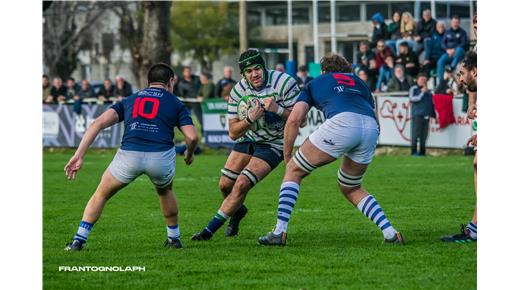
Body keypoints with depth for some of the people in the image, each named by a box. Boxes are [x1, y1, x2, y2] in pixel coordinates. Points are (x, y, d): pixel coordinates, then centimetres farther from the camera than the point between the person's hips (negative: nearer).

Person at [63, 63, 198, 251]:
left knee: (101, 194, 24)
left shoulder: (129, 101, 24)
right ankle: (174, 238, 39)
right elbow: (192, 136, 6)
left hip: (129, 155, 1)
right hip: (161, 156, 0)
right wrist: (189, 154, 29)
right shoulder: (175, 103, 19)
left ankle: (79, 240, 15)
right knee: (165, 191, 35)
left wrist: (79, 156, 8)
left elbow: (98, 123, 11)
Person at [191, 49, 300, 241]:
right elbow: (233, 133, -11)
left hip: (273, 144, -4)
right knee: (225, 185, 2)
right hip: (249, 139, 4)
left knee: (241, 185, -17)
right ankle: (237, 211, 38)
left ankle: (210, 230, -5)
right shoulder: (239, 90, -13)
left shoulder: (285, 83, -22)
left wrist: (278, 109, -34)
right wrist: (250, 119, -30)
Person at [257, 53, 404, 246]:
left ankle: (279, 232, 2)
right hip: (372, 128, 4)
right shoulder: (359, 82, 39)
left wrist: (287, 155, 25)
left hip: (341, 122, -4)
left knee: (294, 170, 14)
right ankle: (390, 234, 13)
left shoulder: (316, 82, 29)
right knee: (350, 189, 26)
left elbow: (294, 119, 16)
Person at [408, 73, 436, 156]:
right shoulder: (414, 89, 5)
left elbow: (432, 103, 21)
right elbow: (412, 99, -10)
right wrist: (422, 93, -10)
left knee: (424, 136, 4)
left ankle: (422, 152, 8)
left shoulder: (428, 91, 18)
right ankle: (414, 152, -6)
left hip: (426, 116, 5)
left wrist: (433, 115, 17)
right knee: (415, 134, -8)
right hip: (417, 115, -5)